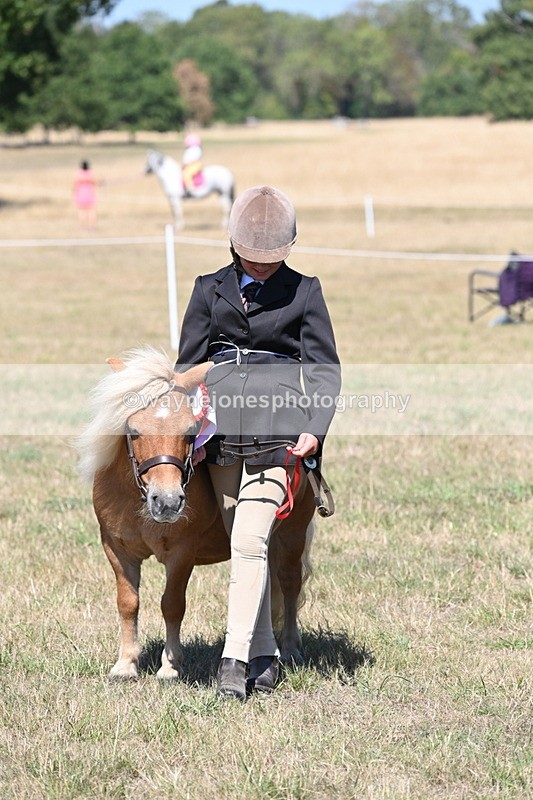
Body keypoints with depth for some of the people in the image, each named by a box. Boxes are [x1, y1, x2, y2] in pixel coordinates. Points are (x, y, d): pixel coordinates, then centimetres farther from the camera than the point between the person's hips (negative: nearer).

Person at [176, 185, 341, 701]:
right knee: (244, 547, 8)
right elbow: (187, 364, 13)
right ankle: (265, 656, 16)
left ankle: (235, 659, -16)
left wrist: (315, 429, -9)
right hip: (221, 429, 3)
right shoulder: (210, 289, 11)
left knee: (250, 541, -15)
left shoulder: (303, 291, 6)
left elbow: (324, 369, 4)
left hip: (276, 428, -3)